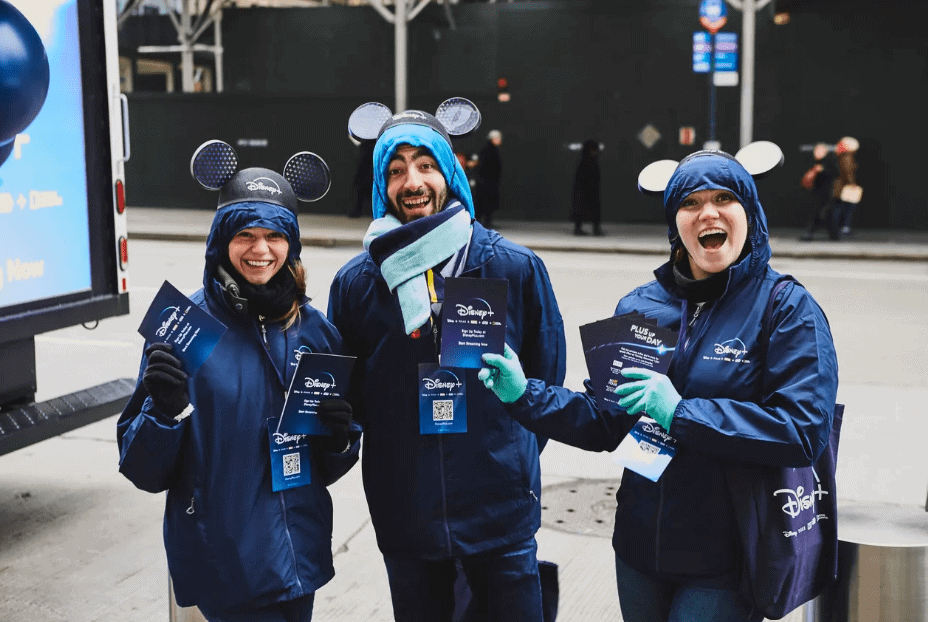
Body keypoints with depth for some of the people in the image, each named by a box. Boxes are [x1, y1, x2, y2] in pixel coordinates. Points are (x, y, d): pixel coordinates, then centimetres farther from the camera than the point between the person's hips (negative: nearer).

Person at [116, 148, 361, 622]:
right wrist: (166, 410, -25)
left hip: (301, 556, 4)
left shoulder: (313, 329, 2)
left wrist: (342, 436, -10)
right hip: (223, 562, -4)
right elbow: (145, 471, -7)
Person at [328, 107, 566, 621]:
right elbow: (344, 392, 9)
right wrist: (403, 452, -1)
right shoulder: (357, 281, -1)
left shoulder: (515, 268, -4)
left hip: (499, 508, -1)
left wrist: (509, 457, 4)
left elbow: (546, 379, 5)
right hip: (405, 516, 1)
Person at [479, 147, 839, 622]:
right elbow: (604, 423, 7)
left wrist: (681, 412, -23)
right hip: (641, 546, 5)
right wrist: (523, 395, -6)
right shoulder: (639, 307, 5)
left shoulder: (786, 307, -8)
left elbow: (805, 429, -20)